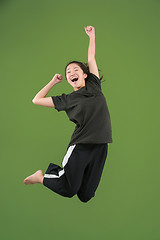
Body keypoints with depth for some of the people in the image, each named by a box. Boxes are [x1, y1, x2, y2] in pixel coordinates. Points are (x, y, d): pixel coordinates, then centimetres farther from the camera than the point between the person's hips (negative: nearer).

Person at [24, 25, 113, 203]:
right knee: (68, 190, -3)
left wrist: (91, 36, 21)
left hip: (100, 147, 3)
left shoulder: (94, 85, 12)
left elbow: (91, 58, 18)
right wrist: (53, 82, 15)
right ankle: (42, 176, 24)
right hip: (80, 145, -3)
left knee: (85, 196, 5)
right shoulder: (67, 99, 7)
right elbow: (37, 100, 9)